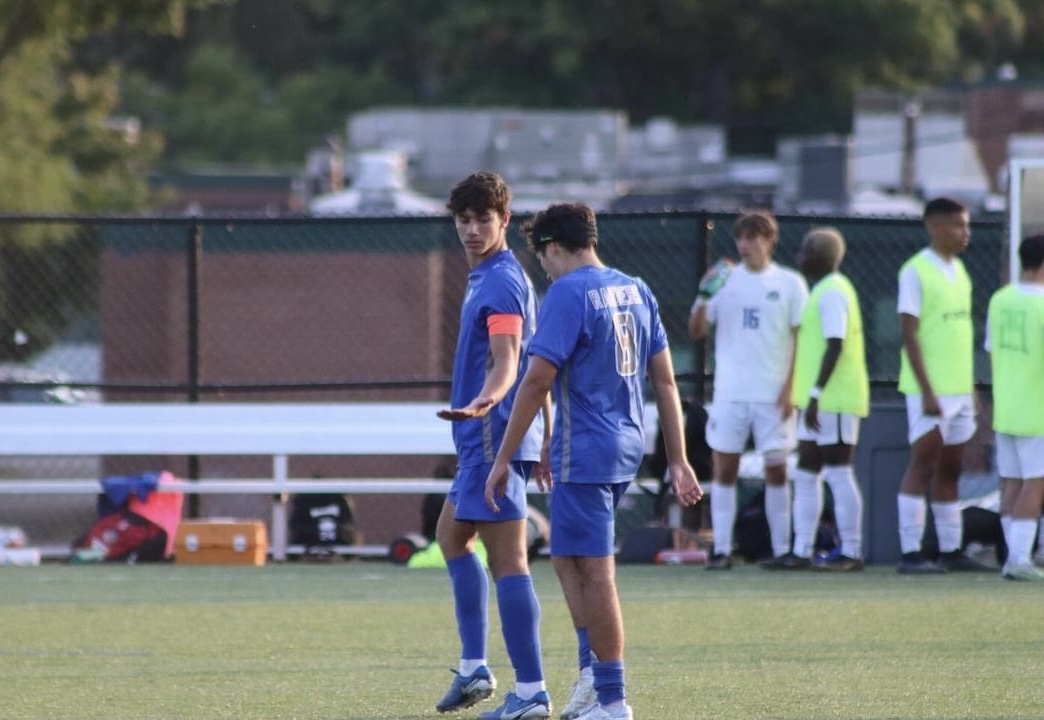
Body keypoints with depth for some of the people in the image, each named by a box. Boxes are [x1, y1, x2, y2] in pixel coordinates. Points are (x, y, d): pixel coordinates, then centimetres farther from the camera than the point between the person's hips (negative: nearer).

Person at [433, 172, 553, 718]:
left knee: (506, 561, -11)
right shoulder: (487, 278, 17)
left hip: (495, 437, -11)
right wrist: (541, 442, 29)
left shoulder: (501, 284, -15)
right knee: (451, 536, 23)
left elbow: (506, 362, -28)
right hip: (484, 438, 11)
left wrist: (483, 404, -48)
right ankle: (474, 668, 27)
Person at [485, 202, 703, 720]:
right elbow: (664, 381, 12)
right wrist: (678, 462, 14)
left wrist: (503, 459, -12)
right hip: (627, 448, 8)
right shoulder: (636, 291, 11)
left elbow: (538, 381, -16)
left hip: (583, 453, -8)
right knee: (568, 558, 19)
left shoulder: (567, 294, -12)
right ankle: (593, 672, 14)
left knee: (593, 571, -3)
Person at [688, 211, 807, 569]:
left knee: (776, 471, 2)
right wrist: (703, 298, -13)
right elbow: (696, 331, 5)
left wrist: (791, 387, -7)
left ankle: (781, 549, 8)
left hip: (774, 394, -2)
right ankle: (721, 549, 1)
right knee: (724, 469, -1)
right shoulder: (725, 280, 6)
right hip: (729, 392, 2)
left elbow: (802, 340, 1)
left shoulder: (789, 283, 2)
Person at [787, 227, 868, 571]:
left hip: (834, 400, -11)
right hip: (819, 402, 11)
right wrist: (807, 397, 22)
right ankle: (802, 552, 12)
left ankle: (851, 553, -3)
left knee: (838, 473, -6)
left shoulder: (832, 293, -14)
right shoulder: (823, 291, 18)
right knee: (806, 475, 10)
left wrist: (816, 394, -23)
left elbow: (835, 346, -21)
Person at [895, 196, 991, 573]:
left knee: (949, 469, 10)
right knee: (923, 465, -7)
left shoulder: (959, 271, 14)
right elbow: (909, 335, -14)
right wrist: (927, 391, -19)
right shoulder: (916, 271, -10)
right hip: (929, 391, -8)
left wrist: (972, 388, 17)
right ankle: (910, 553, -6)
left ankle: (951, 551, 13)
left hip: (959, 390, 8)